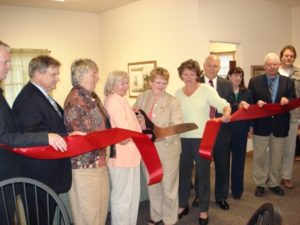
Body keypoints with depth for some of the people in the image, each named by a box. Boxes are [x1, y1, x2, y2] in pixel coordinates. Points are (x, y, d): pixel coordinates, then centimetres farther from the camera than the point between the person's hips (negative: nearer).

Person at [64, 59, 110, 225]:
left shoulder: (92, 97, 11)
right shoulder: (75, 99, -15)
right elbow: (82, 135, -20)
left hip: (99, 162, 8)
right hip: (84, 164, -8)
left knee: (102, 207, 15)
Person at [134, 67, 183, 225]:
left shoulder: (173, 102, -7)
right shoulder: (142, 97, 4)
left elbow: (177, 126, -15)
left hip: (168, 149, -3)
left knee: (168, 186, 7)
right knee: (152, 185, 18)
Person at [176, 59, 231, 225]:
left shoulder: (206, 89, -5)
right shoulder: (178, 93, 8)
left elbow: (222, 103, -16)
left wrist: (227, 112, -37)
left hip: (202, 138, -4)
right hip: (183, 139, 4)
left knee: (203, 173, 6)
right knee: (183, 172, 13)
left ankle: (203, 210, 22)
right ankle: (182, 205, 31)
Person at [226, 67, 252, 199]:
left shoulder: (246, 92, 7)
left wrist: (250, 128, 5)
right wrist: (238, 105, -22)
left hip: (241, 130, 3)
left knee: (239, 160, 9)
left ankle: (237, 189, 21)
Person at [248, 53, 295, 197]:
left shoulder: (288, 82, 5)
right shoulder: (255, 81, 1)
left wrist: (287, 100, -20)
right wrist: (257, 103, -20)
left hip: (280, 125, 2)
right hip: (261, 125, -1)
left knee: (277, 157, 12)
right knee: (260, 156, 7)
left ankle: (274, 184, 27)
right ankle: (260, 184, 21)